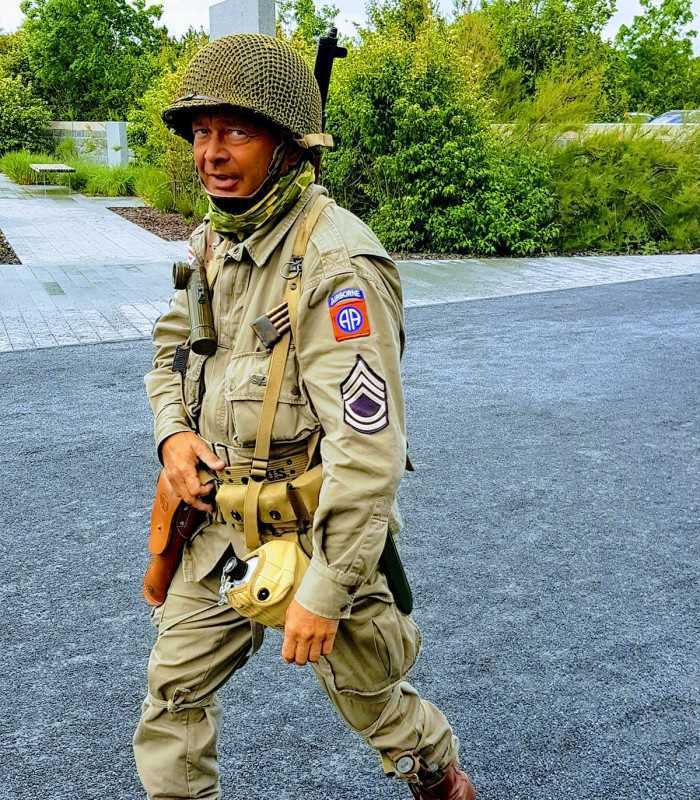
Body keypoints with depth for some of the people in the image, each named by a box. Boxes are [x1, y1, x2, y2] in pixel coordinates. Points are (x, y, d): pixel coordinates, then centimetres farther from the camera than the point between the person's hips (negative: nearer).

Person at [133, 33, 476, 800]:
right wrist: (173, 431, -5)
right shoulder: (214, 240, 1)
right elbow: (172, 344, 16)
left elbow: (369, 448, -28)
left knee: (371, 704, 17)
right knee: (173, 688, 15)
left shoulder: (337, 265, -26)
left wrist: (325, 590, -24)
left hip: (315, 531, -6)